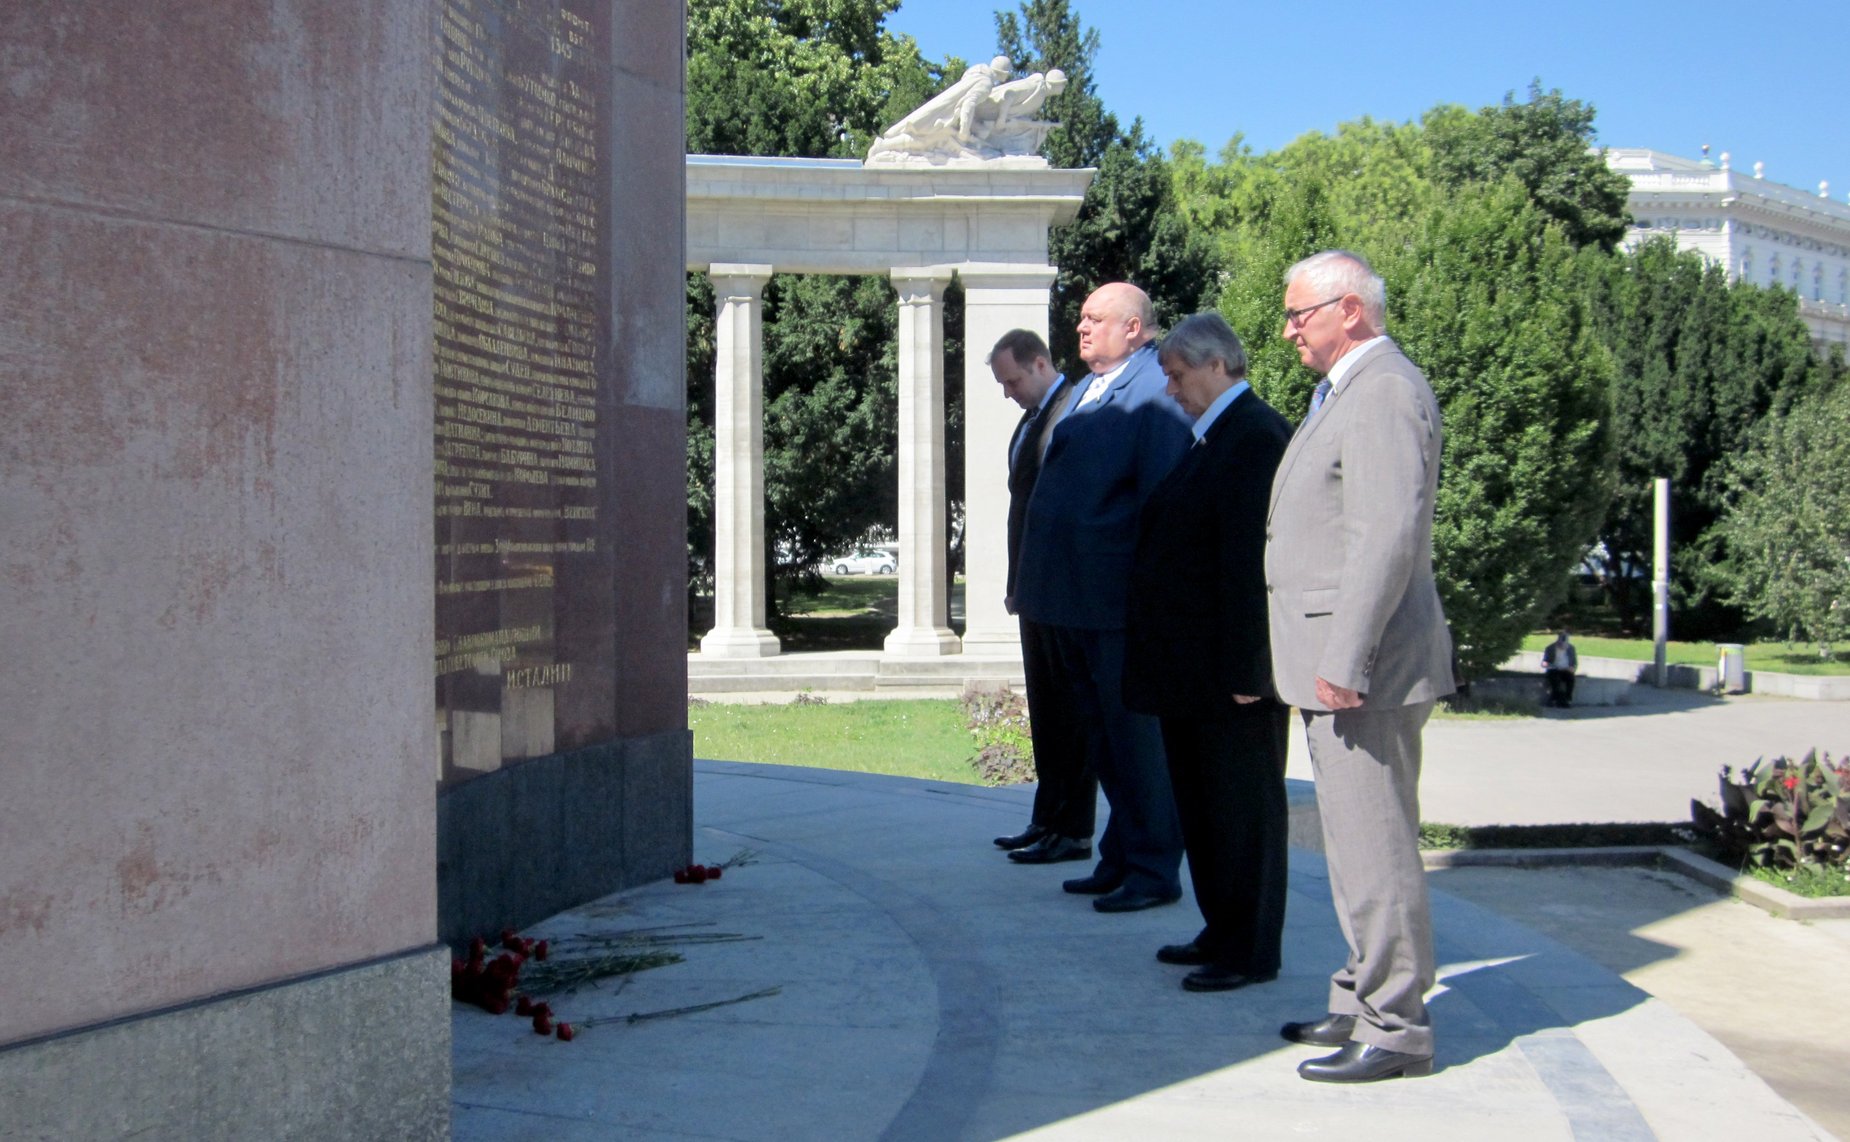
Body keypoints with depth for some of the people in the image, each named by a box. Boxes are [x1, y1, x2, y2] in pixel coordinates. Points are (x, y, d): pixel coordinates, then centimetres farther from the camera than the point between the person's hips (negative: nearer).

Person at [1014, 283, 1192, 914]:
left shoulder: (1154, 390, -12)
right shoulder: (1087, 389, 16)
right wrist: (1037, 585, 15)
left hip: (1117, 600, -9)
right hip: (1072, 598, 9)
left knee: (1134, 737, 0)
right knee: (1102, 737, 17)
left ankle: (1153, 870, 10)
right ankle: (1120, 859, 28)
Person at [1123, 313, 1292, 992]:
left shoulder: (1256, 437, -17)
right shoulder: (1212, 436, 14)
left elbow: (1252, 562, -22)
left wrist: (1243, 669, -23)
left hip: (1231, 672, -10)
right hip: (1191, 671, 10)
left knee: (1243, 808, 1)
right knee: (1201, 805, 17)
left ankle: (1251, 953, 12)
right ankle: (1222, 933, 29)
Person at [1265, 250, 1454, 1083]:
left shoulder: (1384, 392, -14)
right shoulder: (1345, 391, 19)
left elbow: (1391, 536, -23)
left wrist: (1343, 662, -23)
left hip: (1364, 665, -11)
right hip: (1335, 661, 11)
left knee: (1374, 849, -4)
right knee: (1357, 845, 17)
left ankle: (1395, 1030, 4)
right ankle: (1364, 1002, 27)